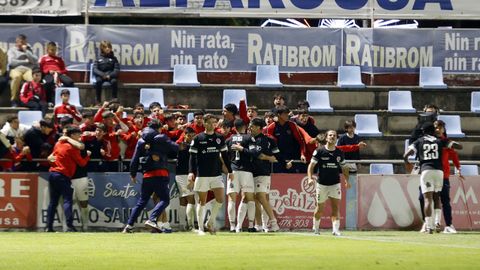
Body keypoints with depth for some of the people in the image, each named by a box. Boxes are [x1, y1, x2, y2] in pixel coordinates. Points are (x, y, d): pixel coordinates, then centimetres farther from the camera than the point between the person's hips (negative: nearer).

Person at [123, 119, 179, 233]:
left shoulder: (141, 141, 10)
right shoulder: (161, 138, -2)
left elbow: (135, 159, 9)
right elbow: (175, 148, 3)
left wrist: (133, 174, 19)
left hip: (147, 175, 5)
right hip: (161, 174, -5)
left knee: (142, 201, 13)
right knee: (164, 199, -1)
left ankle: (129, 225, 9)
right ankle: (152, 219, -22)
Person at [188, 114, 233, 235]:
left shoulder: (219, 138, 7)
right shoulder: (198, 139, -2)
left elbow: (225, 155, 14)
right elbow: (192, 157, -2)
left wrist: (230, 171, 14)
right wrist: (191, 172, -13)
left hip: (217, 174, 3)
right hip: (202, 175, -3)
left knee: (220, 198, -8)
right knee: (202, 201, 1)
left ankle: (210, 222, 12)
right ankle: (200, 228, 9)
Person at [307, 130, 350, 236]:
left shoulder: (339, 153, 5)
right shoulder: (319, 151, -5)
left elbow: (344, 168, 16)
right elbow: (311, 165, -5)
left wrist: (347, 181, 4)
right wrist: (310, 178, -20)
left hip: (335, 184, 2)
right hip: (322, 183, -2)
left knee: (335, 207, -11)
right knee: (320, 208, 8)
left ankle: (335, 229, -16)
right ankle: (316, 228, 30)